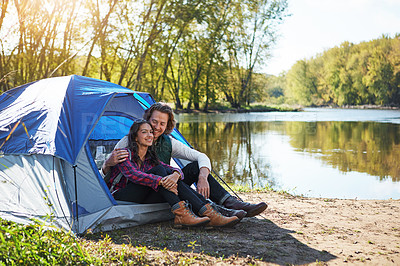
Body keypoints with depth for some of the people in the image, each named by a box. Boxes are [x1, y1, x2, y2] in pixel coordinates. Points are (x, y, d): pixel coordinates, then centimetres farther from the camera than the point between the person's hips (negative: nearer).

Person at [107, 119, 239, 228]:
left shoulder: (150, 159, 13)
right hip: (120, 197, -6)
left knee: (170, 175, -20)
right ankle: (181, 215, -41)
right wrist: (162, 181, -37)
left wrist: (175, 174, -27)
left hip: (141, 199, 6)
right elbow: (133, 174, -27)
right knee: (158, 170, -25)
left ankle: (209, 214, -32)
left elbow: (176, 170, 0)